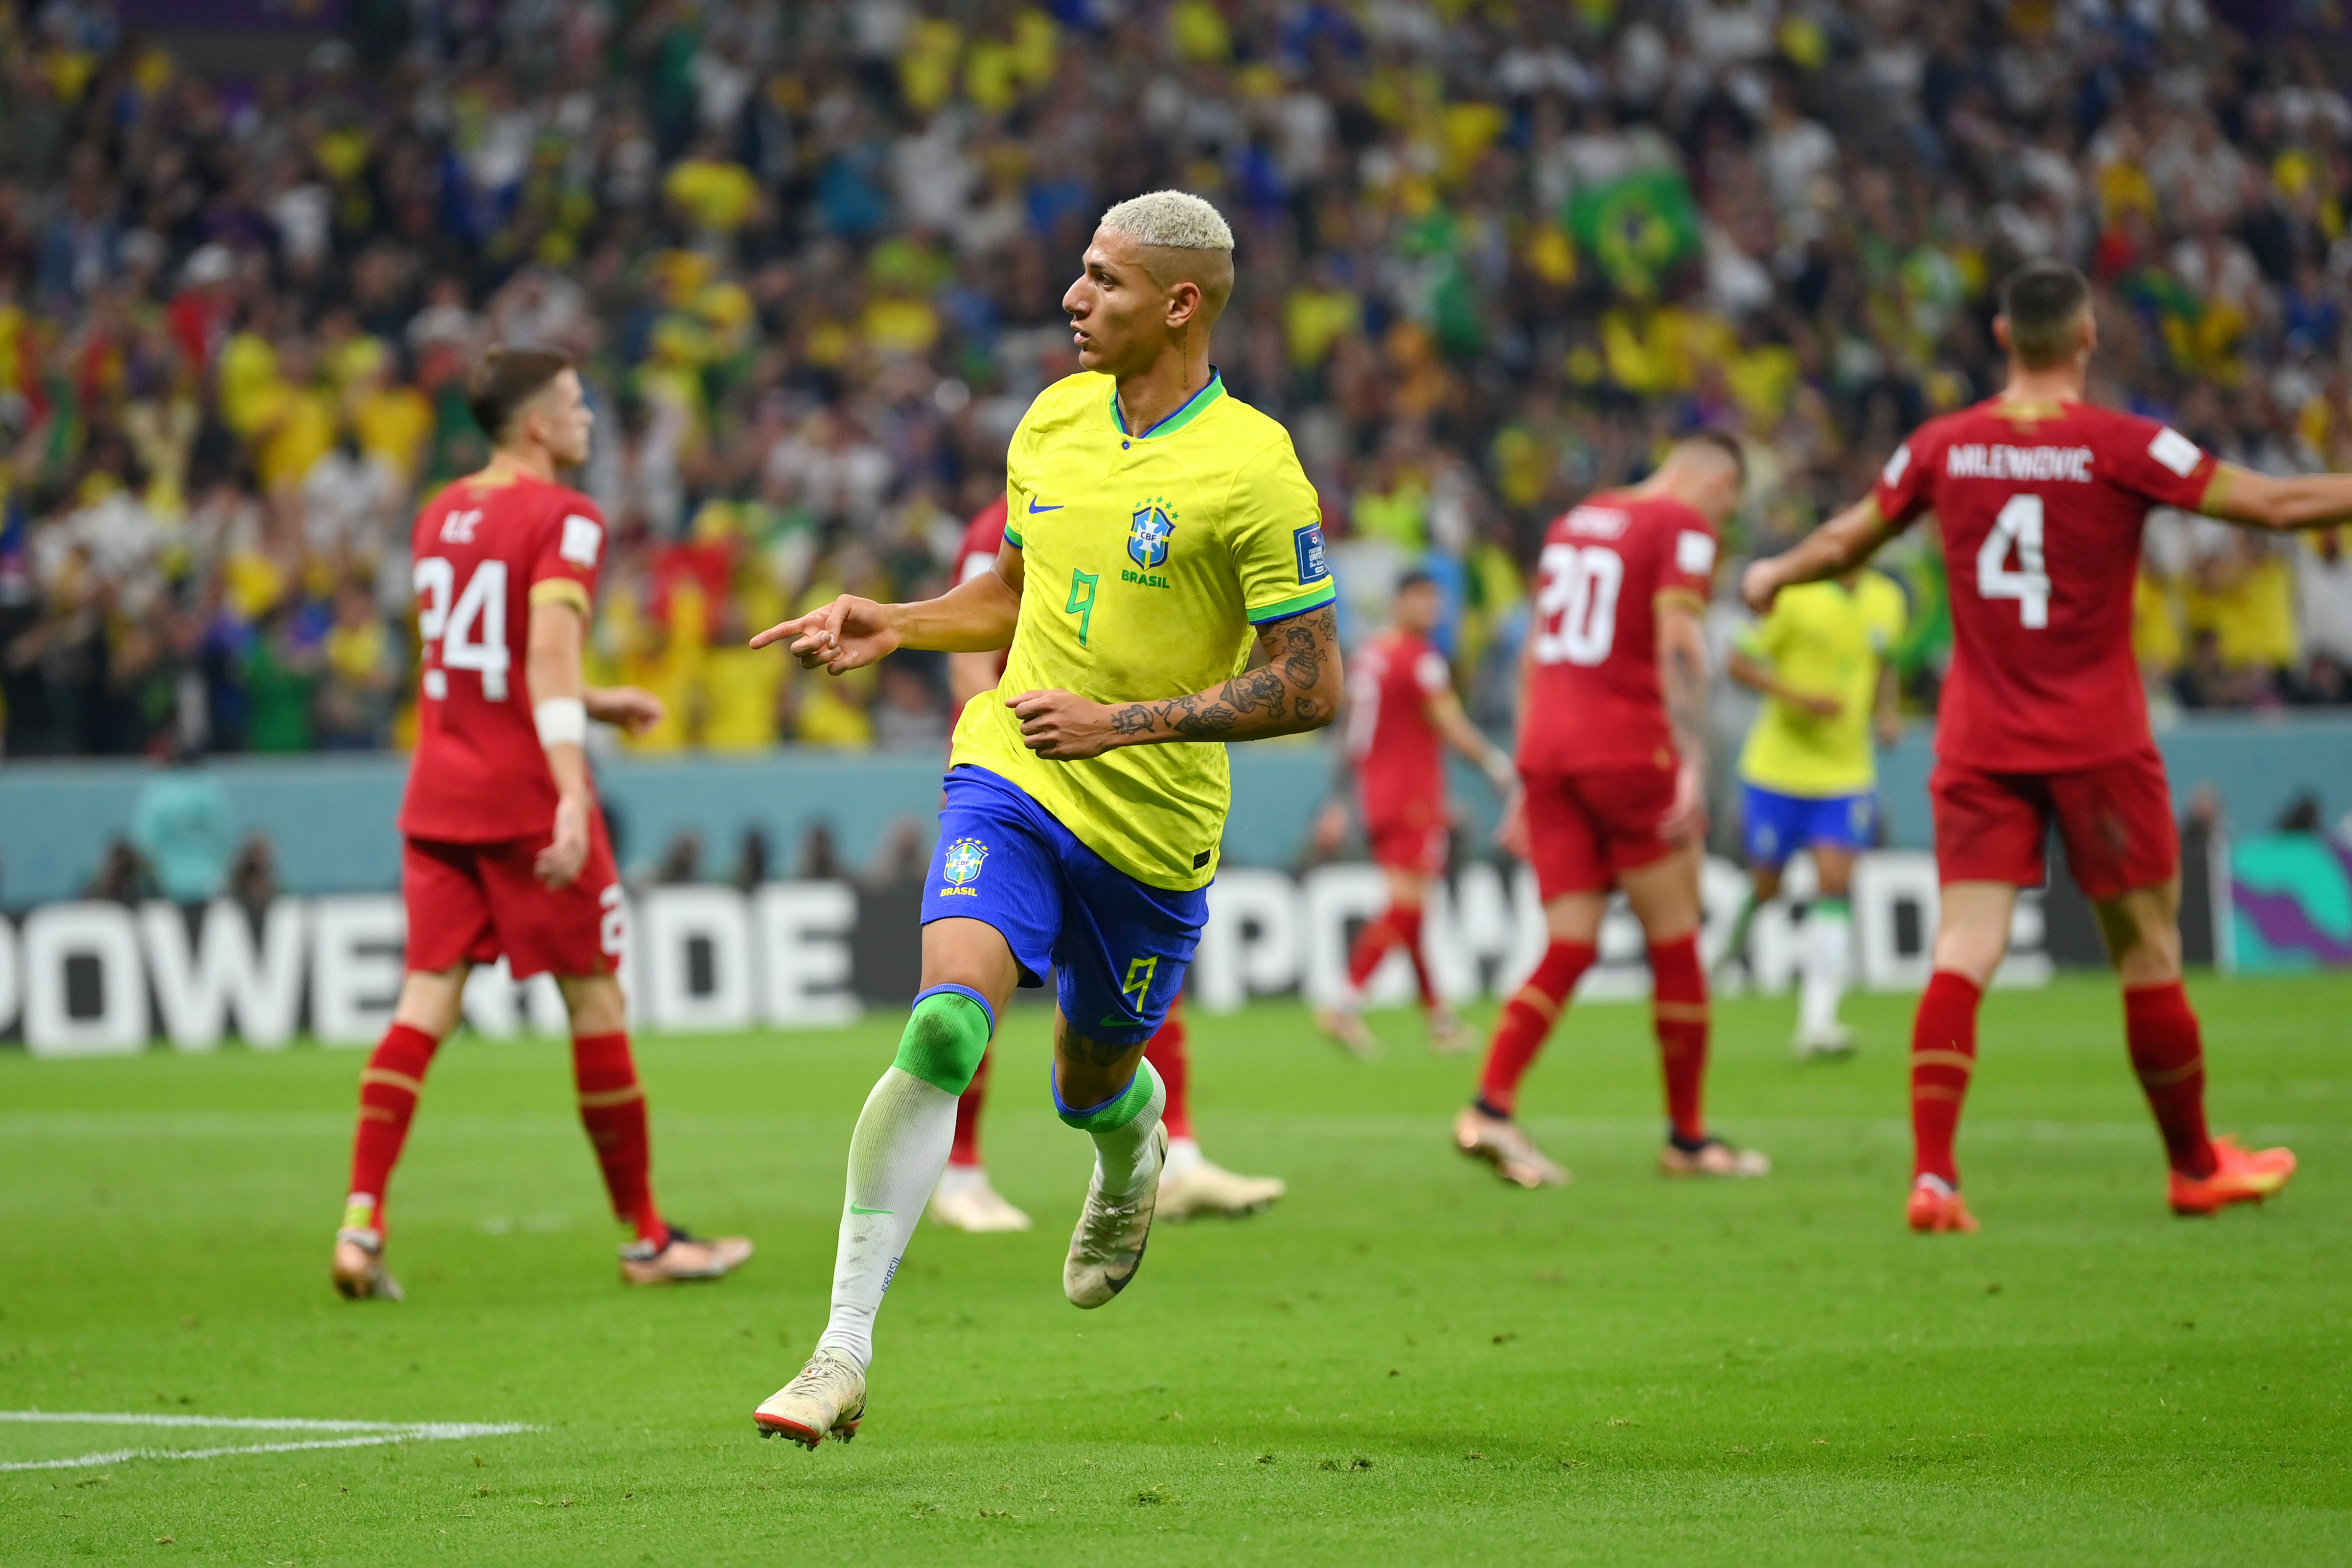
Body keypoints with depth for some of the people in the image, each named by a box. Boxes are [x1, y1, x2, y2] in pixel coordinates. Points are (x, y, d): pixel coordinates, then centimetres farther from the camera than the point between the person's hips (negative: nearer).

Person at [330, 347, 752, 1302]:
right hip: (524, 795, -6)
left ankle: (362, 1219, -14)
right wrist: (572, 798, -28)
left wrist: (596, 705, 29)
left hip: (439, 794, 6)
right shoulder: (563, 521, -9)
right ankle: (645, 1238, 12)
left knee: (427, 998, 2)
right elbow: (550, 657, -22)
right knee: (596, 1001, 4)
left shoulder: (440, 515, 13)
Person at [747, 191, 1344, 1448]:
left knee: (1092, 1086, 16)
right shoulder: (1053, 422, 4)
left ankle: (1133, 1147, 58)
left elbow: (1310, 686, -15)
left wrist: (1124, 722, -21)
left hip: (1153, 828, -2)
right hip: (1011, 780, 2)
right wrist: (896, 626, 4)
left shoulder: (1253, 471, -15)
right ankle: (844, 1351, -23)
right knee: (945, 1024, -21)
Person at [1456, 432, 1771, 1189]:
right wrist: (1693, 766, -22)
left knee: (1569, 948, 3)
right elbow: (1678, 645, -16)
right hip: (1628, 750, -7)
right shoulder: (1684, 529, -2)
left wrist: (1531, 786, 26)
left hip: (1547, 753, 7)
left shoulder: (1572, 524, 20)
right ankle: (1687, 1137, 9)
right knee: (1675, 943, 4)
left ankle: (1491, 1107, -15)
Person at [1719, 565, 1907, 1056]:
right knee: (1765, 887, 5)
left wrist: (1885, 712, 3)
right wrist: (1800, 698, -22)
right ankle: (1738, 925, 44)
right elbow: (1738, 662, -10)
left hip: (1847, 772, 3)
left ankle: (1817, 1021, -15)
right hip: (1779, 769, -3)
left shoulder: (1888, 601, 4)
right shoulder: (1795, 597, -13)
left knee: (1835, 883, -12)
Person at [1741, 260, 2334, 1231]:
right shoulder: (2121, 446, -9)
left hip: (1978, 748, 3)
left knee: (1963, 955, -3)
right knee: (2147, 951, 9)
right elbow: (2274, 505, -10)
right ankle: (2196, 1168, 22)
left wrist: (1772, 577, 37)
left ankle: (1932, 1172, -17)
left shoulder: (1943, 448, 2)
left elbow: (1844, 542, 17)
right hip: (2098, 744, -3)